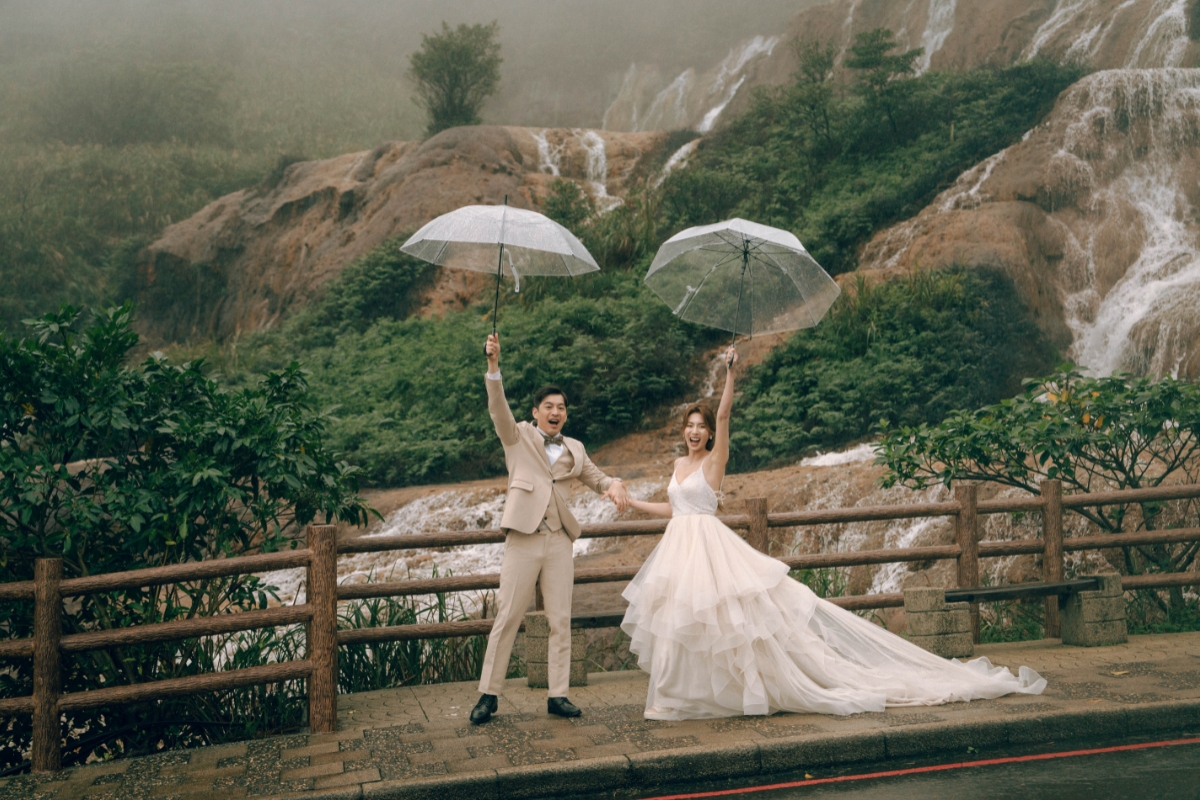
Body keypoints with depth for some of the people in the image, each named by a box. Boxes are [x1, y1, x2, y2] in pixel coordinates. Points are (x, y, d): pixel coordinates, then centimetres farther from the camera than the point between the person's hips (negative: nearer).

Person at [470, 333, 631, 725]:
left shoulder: (574, 449, 16)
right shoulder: (519, 437, 6)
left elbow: (596, 479, 21)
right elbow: (498, 408, -9)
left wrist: (615, 486, -4)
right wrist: (493, 366, -25)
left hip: (559, 541, 4)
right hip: (523, 538, -4)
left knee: (560, 620, 5)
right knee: (507, 617, -2)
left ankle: (558, 694, 13)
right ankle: (489, 694, 7)